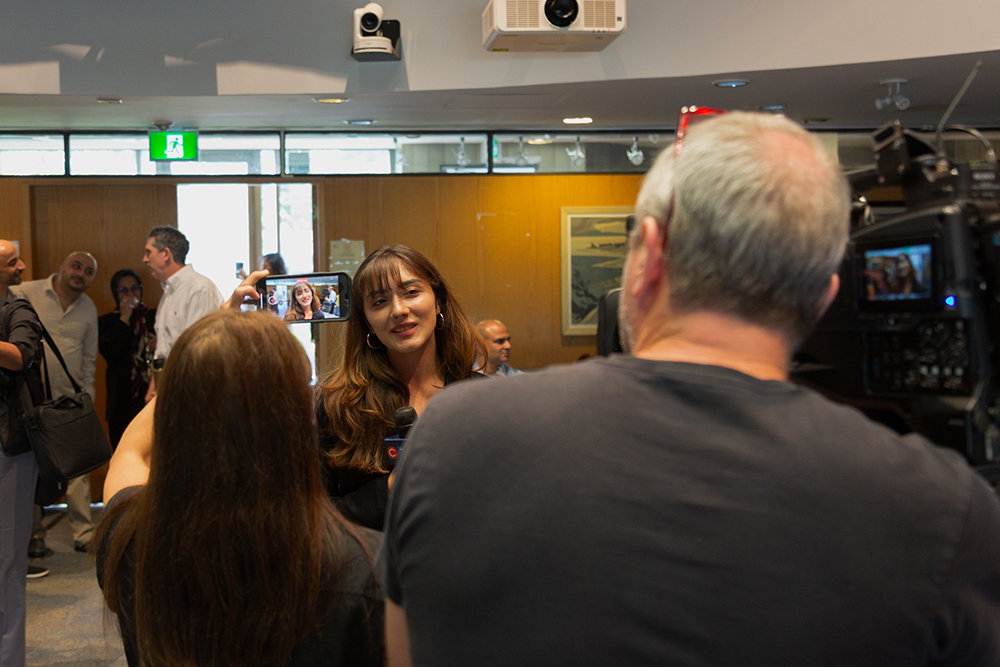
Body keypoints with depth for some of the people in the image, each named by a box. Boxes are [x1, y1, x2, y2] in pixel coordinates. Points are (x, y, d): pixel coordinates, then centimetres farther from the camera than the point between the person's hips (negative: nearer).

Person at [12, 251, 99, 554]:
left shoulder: (89, 308, 11)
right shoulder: (25, 294, -4)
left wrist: (86, 395, 13)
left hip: (71, 399, 3)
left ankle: (84, 533, 9)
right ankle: (34, 535, 15)